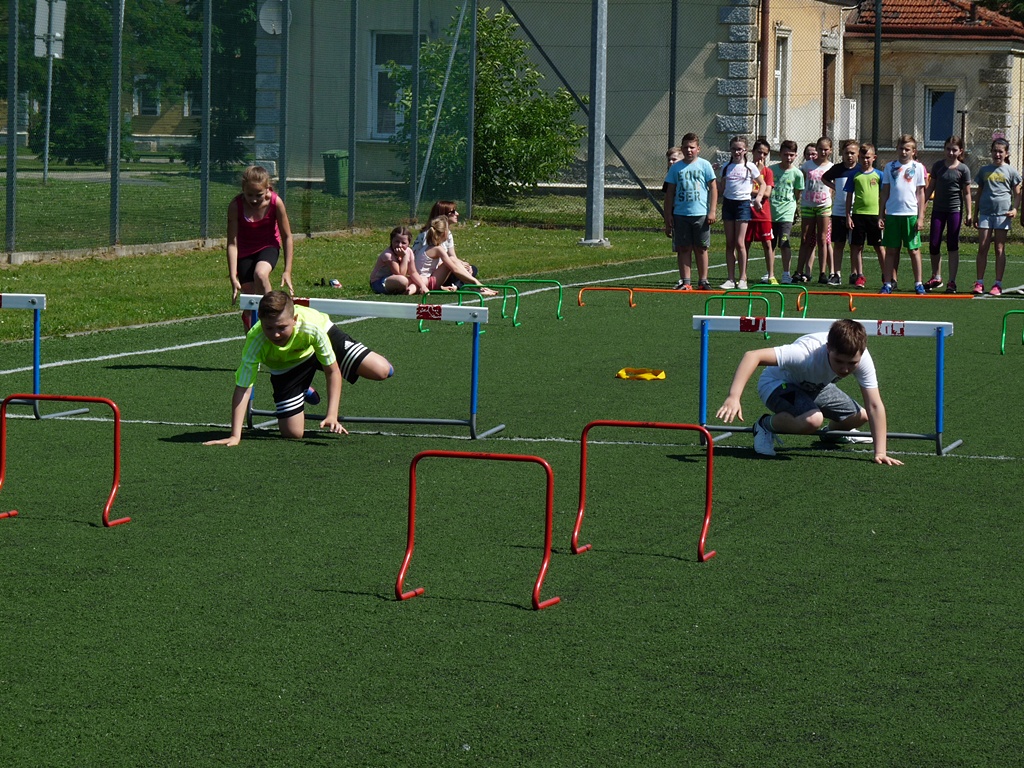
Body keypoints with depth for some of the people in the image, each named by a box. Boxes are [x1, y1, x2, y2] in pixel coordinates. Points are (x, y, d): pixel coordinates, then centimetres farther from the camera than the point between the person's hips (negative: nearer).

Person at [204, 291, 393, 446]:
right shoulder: (255, 342, -40)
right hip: (287, 365, 0)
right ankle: (305, 390, 27)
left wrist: (332, 415, -35)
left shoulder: (312, 327, -41)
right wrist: (235, 436, -41)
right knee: (292, 433, -7)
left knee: (382, 371, -15)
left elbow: (332, 371, -27)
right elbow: (242, 389, -36)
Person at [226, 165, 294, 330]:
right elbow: (232, 243, -23)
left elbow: (287, 237, -11)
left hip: (268, 246, -1)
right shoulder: (235, 206, -24)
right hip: (245, 252, 1)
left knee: (261, 273, -34)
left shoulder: (276, 203, -23)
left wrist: (287, 271, -14)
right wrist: (233, 277, -29)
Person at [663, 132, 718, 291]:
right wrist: (668, 215, 5)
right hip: (680, 214, 2)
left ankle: (703, 281, 10)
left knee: (701, 248, 3)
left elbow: (713, 188, 2)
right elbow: (670, 193, 11)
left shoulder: (704, 165, 2)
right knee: (683, 249, 3)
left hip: (700, 214, -2)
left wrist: (712, 211, -5)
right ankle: (685, 282, 6)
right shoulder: (676, 168, 8)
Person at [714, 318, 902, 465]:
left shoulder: (862, 359, -26)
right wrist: (733, 397, -56)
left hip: (814, 386, 6)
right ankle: (766, 425, -4)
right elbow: (753, 356, -47)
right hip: (777, 383, -6)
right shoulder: (807, 353, -42)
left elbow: (874, 406, -23)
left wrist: (880, 452, -31)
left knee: (860, 416, 3)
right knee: (813, 419, -34)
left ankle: (833, 432, 39)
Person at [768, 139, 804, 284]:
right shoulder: (772, 170, 3)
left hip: (786, 214, -2)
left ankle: (786, 274, -4)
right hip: (770, 212, 2)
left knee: (784, 244, -11)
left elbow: (797, 195, 9)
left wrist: (789, 206, 5)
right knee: (770, 245, 8)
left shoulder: (797, 173, 0)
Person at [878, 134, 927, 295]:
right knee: (891, 250, 4)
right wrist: (880, 215, 7)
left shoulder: (918, 167, 4)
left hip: (911, 214, -2)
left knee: (914, 250, 1)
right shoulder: (890, 167, 9)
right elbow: (884, 192, 12)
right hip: (892, 214, 2)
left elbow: (920, 193, 4)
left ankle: (918, 283, 6)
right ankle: (888, 283, 8)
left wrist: (920, 217, -2)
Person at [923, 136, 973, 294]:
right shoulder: (938, 166, 4)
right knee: (933, 245, 1)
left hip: (955, 209, -3)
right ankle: (936, 277, 19)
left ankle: (952, 282, 3)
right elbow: (930, 188, 11)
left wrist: (969, 213, -3)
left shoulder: (963, 169, -3)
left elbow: (966, 193, 0)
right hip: (938, 209, 3)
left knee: (953, 246, -1)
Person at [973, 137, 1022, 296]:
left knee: (1000, 249, 1)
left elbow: (1017, 194, 7)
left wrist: (1015, 209, -10)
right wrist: (975, 214, 15)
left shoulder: (1011, 171, 6)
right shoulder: (984, 170, 13)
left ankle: (998, 284, 3)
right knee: (982, 247, -3)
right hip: (985, 212, 2)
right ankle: (979, 283, 0)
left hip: (1003, 213, -2)